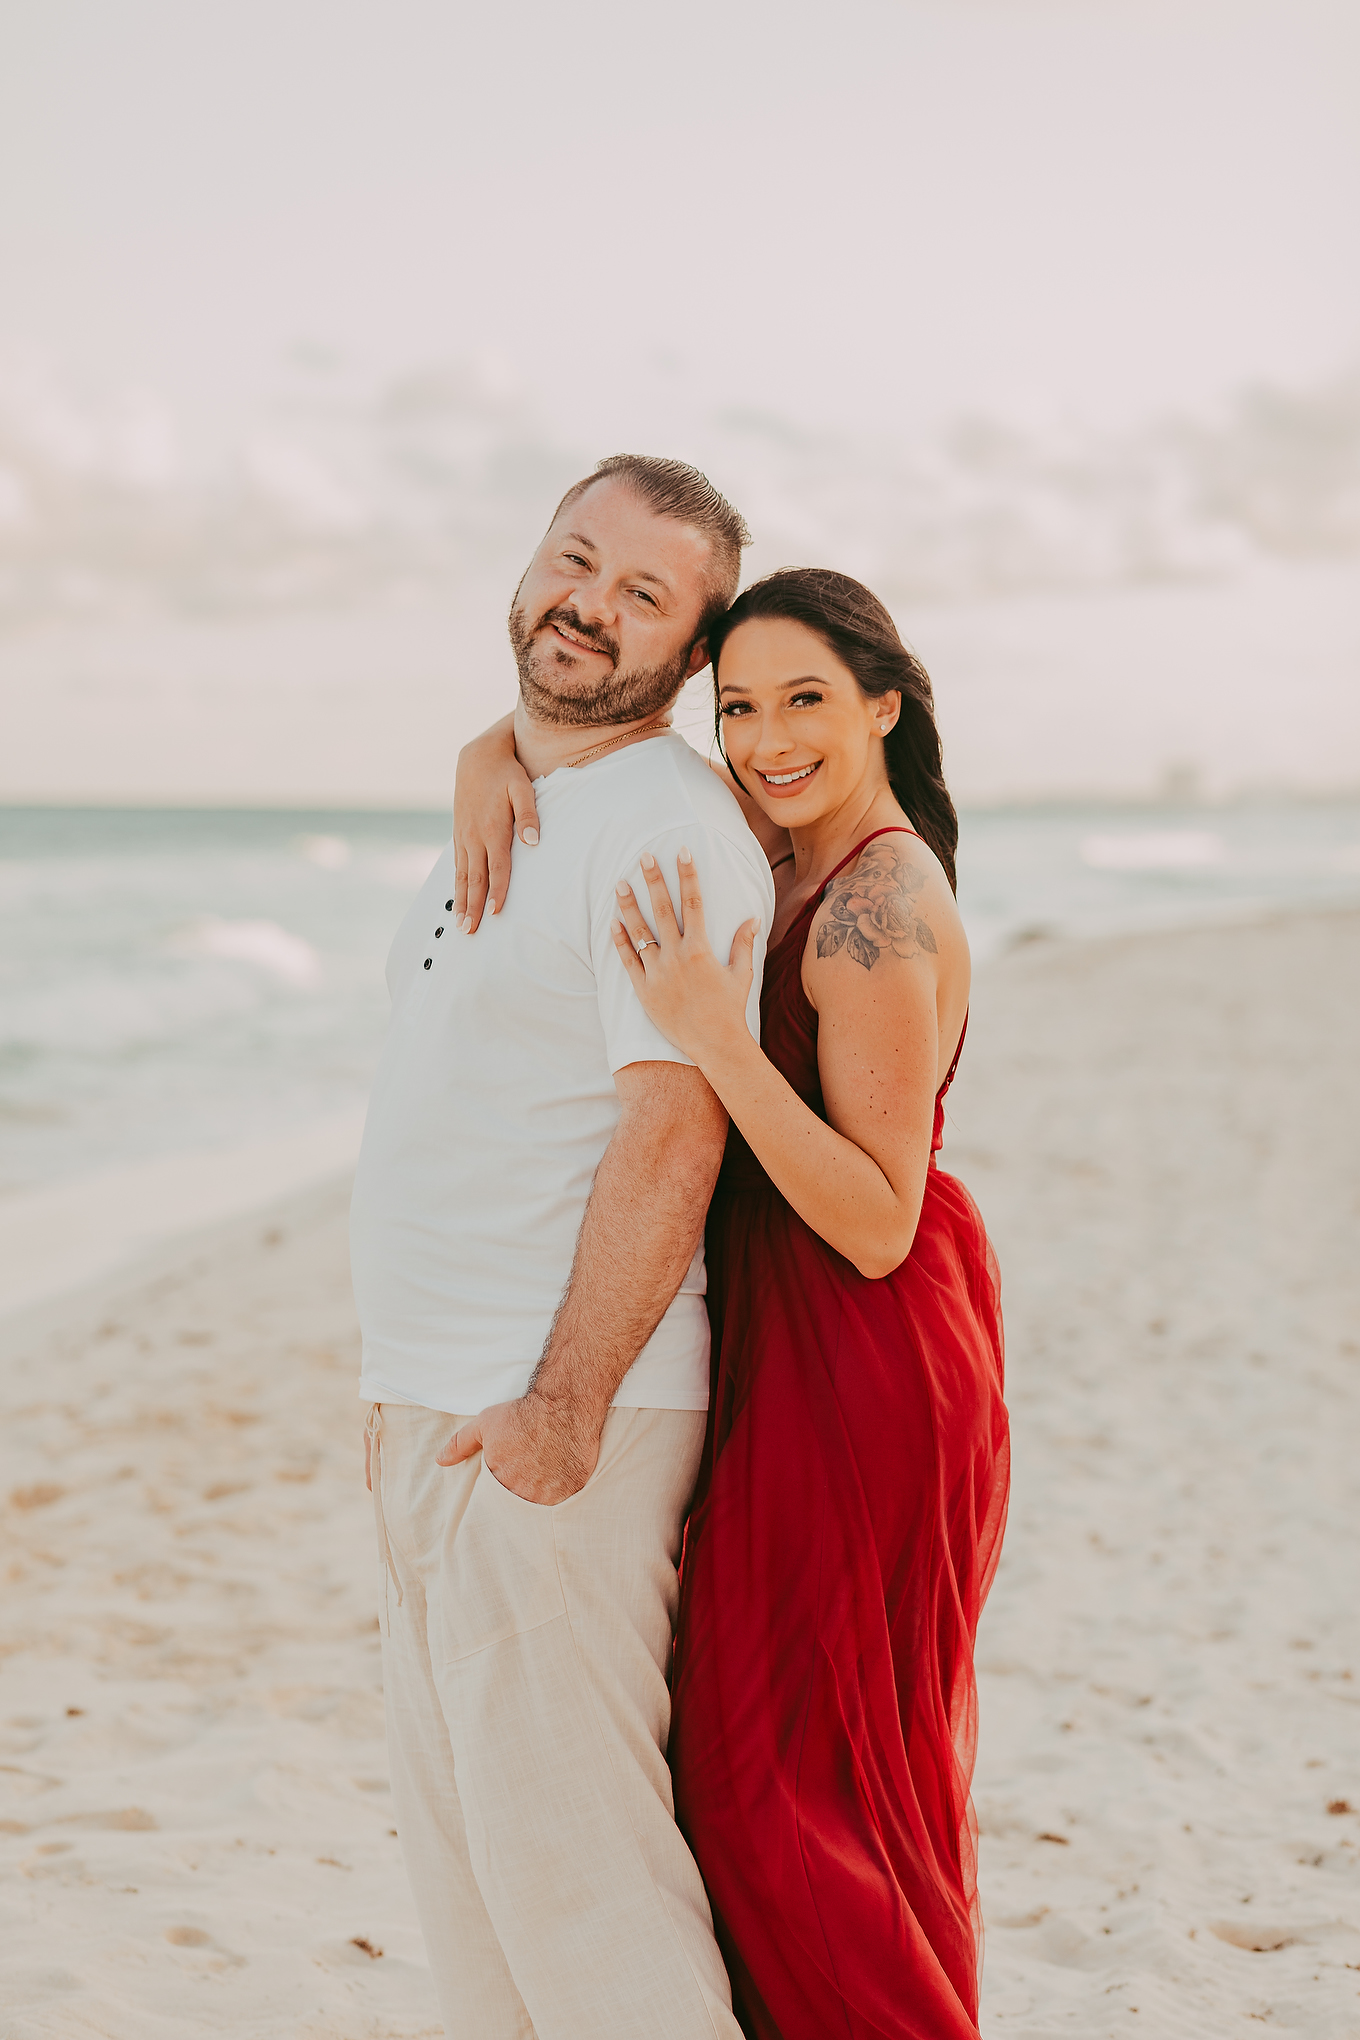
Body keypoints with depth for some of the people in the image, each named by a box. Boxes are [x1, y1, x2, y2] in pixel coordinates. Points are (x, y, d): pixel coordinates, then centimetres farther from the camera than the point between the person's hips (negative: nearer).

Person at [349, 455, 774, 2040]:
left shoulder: (669, 827, -13)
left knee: (566, 1852, -6)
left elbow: (671, 1138, -21)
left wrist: (563, 1406, -24)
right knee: (458, 1841, 16)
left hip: (556, 1426, -10)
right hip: (435, 1405, 10)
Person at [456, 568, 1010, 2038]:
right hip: (796, 1348, 10)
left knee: (785, 1771, 0)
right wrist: (491, 765, -9)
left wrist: (714, 1035, -32)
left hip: (855, 1366, -10)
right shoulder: (792, 855, 7)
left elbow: (878, 1225, -25)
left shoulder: (877, 911, -21)